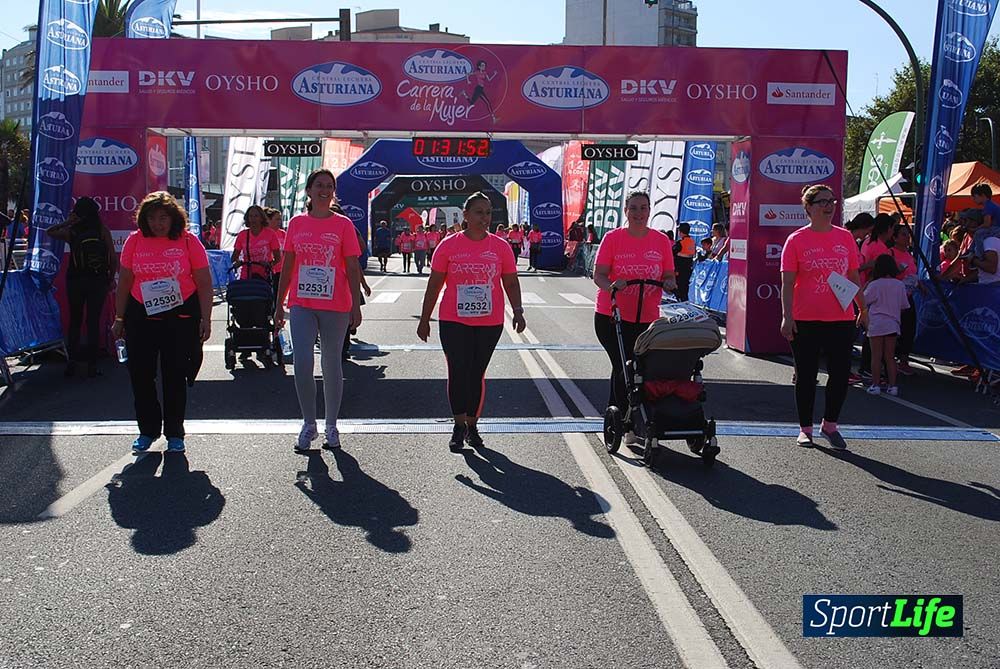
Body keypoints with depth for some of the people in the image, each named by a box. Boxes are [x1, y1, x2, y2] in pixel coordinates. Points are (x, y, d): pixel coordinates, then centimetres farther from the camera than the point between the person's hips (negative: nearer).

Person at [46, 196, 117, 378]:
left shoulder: (70, 232, -3)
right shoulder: (103, 230, -4)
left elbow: (50, 232, 16)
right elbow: (113, 258, -5)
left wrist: (67, 222, 11)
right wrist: (111, 279, 5)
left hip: (75, 281, 1)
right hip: (98, 281, -1)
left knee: (74, 321, 13)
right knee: (93, 321, 3)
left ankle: (72, 360, 11)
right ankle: (92, 364, 3)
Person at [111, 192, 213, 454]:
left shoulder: (188, 241, -4)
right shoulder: (134, 241, 4)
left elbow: (204, 284, -3)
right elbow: (124, 282, 10)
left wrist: (206, 319, -8)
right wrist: (119, 318, 8)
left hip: (180, 316, -3)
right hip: (141, 317, 3)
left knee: (175, 376, 3)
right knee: (140, 374, 6)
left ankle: (174, 433, 17)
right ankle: (148, 430, 23)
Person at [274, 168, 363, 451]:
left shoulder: (343, 224, 1)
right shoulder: (296, 223, 7)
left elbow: (353, 268, -1)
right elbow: (287, 266, 11)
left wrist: (356, 305, -6)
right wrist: (279, 305, 10)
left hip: (335, 306, -1)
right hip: (301, 304, 2)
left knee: (331, 365, 7)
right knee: (302, 364, -6)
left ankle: (331, 426, 20)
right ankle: (308, 425, 11)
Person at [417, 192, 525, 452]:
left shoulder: (501, 247, 3)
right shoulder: (449, 245, -1)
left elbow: (511, 283, 8)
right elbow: (434, 284, 3)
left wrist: (517, 311, -5)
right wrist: (424, 320, 3)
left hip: (489, 323, 1)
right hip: (454, 322, -1)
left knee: (477, 375, 9)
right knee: (458, 373, -4)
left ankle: (472, 425, 23)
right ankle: (459, 425, 13)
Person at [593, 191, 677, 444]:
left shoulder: (661, 240, 6)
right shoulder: (612, 238, -1)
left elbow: (669, 276, 10)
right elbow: (598, 275, -5)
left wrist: (669, 283, -13)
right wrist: (611, 285, -26)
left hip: (647, 319, 3)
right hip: (612, 315, -3)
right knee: (623, 367, -5)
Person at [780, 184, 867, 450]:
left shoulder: (845, 237, 8)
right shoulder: (796, 240, -3)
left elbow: (853, 277, 16)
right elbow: (787, 282, -6)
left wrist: (863, 308, 17)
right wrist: (787, 316, -13)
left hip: (842, 319, 3)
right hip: (806, 321, -3)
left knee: (840, 374, 5)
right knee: (806, 376, 6)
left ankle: (830, 424, 24)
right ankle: (805, 429, 19)